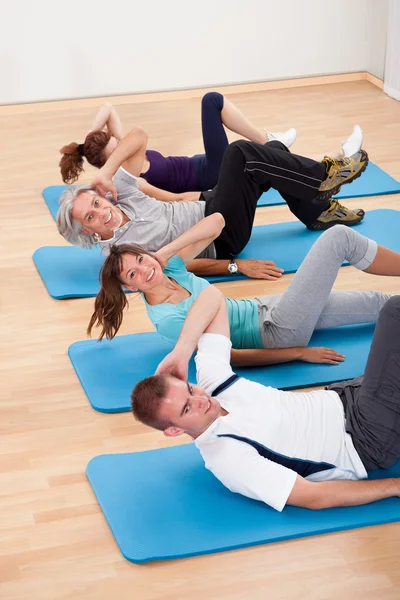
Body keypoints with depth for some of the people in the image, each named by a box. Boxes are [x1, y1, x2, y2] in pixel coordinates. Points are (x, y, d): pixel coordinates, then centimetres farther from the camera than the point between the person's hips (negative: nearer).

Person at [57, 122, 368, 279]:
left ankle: (319, 211, 15)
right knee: (242, 154, -22)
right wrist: (237, 266, -22)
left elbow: (139, 136, -6)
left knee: (273, 151, 1)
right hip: (220, 240, -8)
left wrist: (106, 172, -18)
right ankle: (327, 174, -8)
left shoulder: (120, 195, 0)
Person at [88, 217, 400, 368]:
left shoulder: (168, 268, -3)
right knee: (340, 237, -9)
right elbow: (228, 357, -22)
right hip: (280, 333, -7)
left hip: (263, 310, 8)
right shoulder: (167, 320, -24)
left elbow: (216, 220, -4)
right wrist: (300, 353, -18)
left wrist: (166, 251, -15)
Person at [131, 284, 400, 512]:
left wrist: (181, 351, -14)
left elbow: (213, 295, -1)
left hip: (342, 399, 7)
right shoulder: (225, 456, -25)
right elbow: (313, 497, -27)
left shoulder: (211, 380, -5)